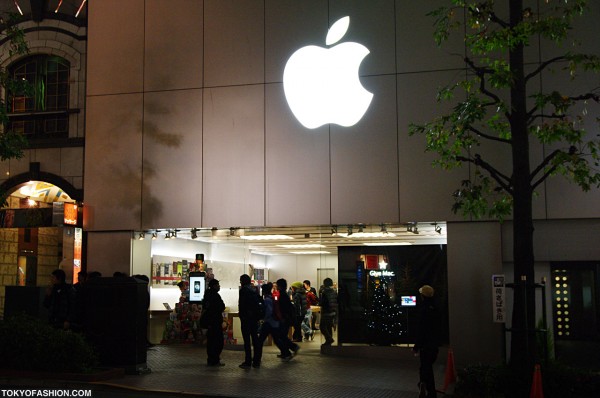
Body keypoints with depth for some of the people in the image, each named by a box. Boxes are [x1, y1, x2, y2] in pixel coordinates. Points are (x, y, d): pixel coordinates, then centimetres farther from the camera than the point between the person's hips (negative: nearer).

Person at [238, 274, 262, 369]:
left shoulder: (243, 290, -9)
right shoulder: (254, 290, 11)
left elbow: (241, 305, -13)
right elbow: (259, 303, 12)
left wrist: (241, 316, -6)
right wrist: (257, 316, 15)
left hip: (246, 318, -7)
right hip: (255, 317, 7)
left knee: (247, 340, -4)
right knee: (255, 338, 10)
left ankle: (248, 362, -4)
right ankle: (256, 361, 13)